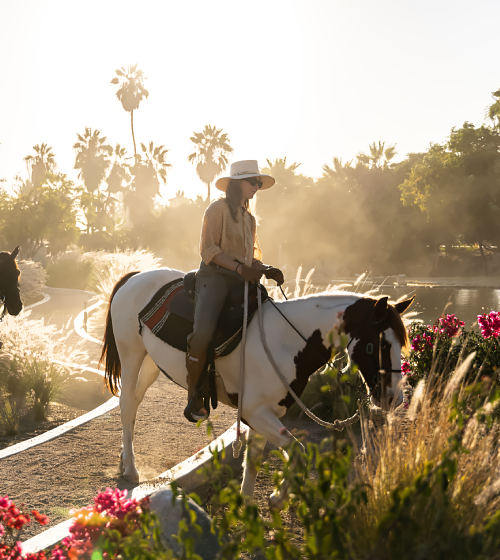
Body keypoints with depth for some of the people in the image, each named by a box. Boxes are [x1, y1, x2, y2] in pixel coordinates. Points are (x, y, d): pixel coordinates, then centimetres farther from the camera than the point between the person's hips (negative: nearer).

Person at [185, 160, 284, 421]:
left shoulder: (250, 218, 23)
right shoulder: (218, 208, 1)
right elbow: (208, 249, -8)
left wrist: (266, 270, 2)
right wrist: (240, 267, -19)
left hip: (242, 279, 8)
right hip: (215, 275, -8)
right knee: (203, 331, -29)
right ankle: (194, 399, -16)